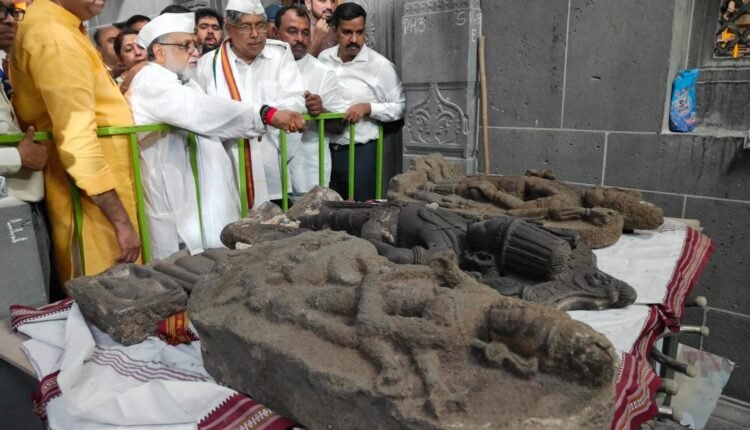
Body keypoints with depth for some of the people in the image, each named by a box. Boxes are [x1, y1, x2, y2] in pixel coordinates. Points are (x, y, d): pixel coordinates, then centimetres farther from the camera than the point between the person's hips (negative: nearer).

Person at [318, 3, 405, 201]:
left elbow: (399, 107, -5)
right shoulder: (323, 58, 3)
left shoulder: (380, 65, -9)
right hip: (325, 149, 4)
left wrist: (368, 107, -18)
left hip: (360, 152, -4)